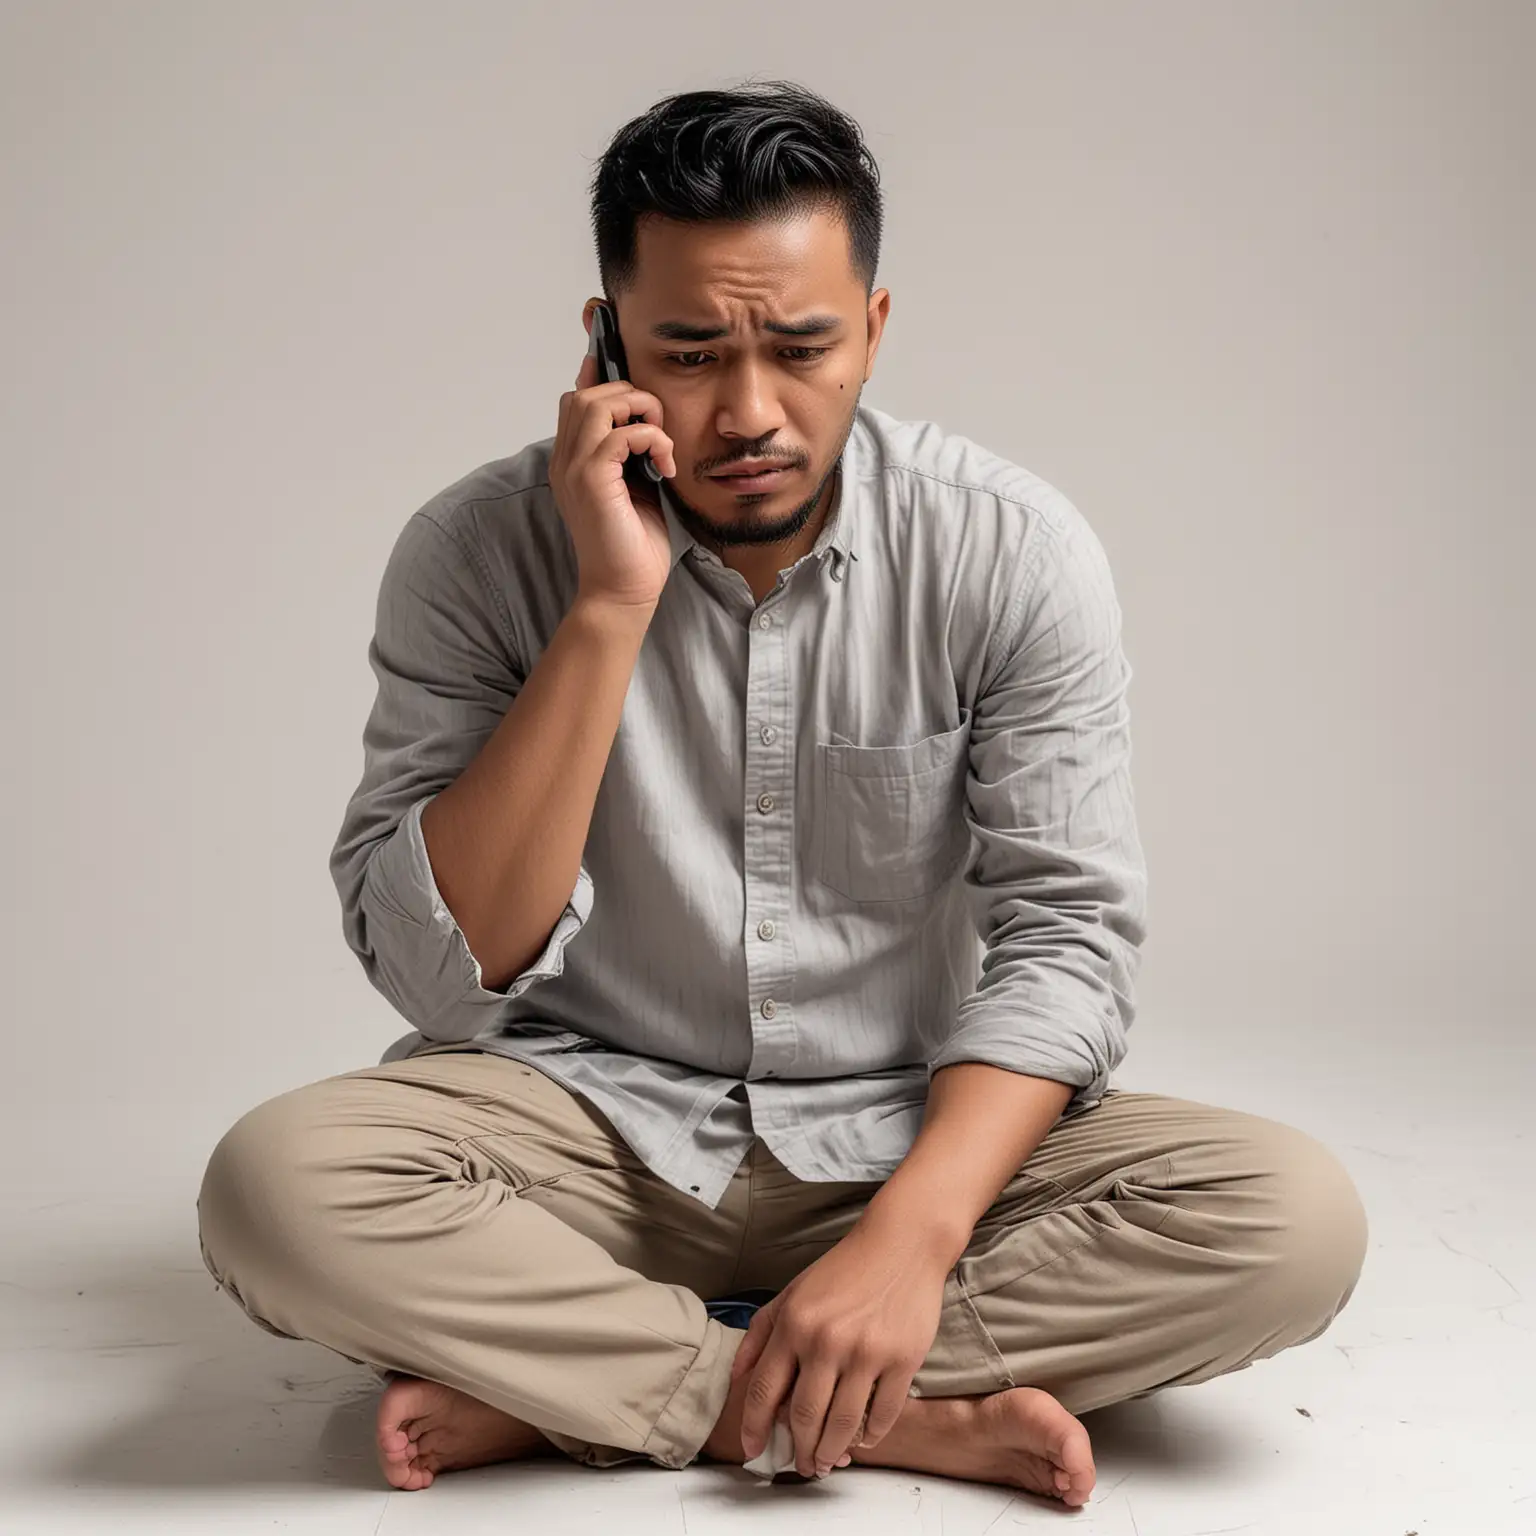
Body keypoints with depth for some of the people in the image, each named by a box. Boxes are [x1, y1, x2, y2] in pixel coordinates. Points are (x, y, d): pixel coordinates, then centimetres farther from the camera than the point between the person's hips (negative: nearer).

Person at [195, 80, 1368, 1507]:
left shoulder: (1012, 549, -9)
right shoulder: (479, 550, -10)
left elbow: (1063, 932, -10)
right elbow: (441, 973, -17)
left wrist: (910, 1232, -26)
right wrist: (609, 610, -25)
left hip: (912, 1134, 2)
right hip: (593, 1124, -1)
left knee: (1293, 1214, -24)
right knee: (274, 1186, -30)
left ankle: (551, 1381, -21)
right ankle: (909, 1417, -21)